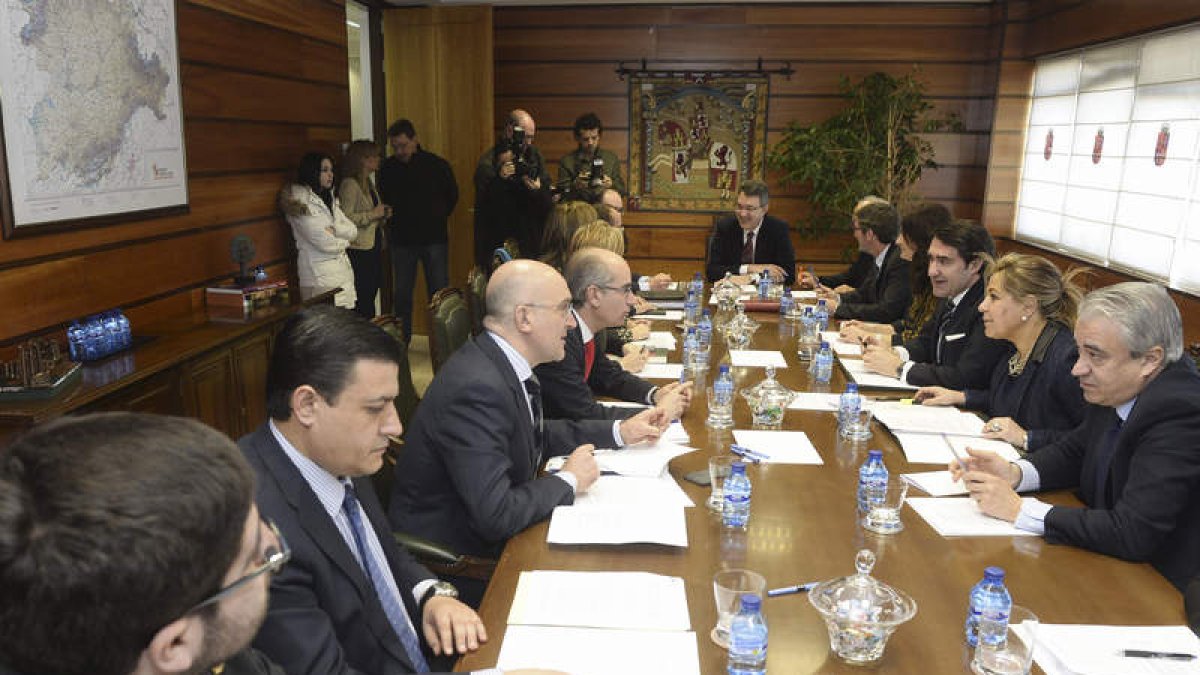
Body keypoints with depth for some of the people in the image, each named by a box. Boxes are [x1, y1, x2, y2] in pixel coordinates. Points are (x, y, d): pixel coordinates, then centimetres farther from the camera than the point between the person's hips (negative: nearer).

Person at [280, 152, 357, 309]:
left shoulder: (330, 199, 18)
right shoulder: (301, 201, -6)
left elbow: (353, 231, 8)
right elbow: (323, 243, -13)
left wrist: (334, 229, -10)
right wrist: (343, 242, 5)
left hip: (343, 269, 7)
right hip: (320, 275, -7)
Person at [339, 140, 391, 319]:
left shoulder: (369, 182, 18)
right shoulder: (349, 185, -11)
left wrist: (383, 214, 10)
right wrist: (373, 214, -16)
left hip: (373, 247, 9)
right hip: (359, 251, -9)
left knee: (370, 298, 9)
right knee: (362, 303, -9)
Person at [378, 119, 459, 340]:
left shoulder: (437, 165, -5)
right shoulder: (387, 168, 0)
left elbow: (452, 196, 11)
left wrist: (438, 218, 7)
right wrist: (393, 223, 9)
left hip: (434, 238, -1)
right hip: (402, 240, 2)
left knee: (439, 292, 2)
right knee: (401, 294, 7)